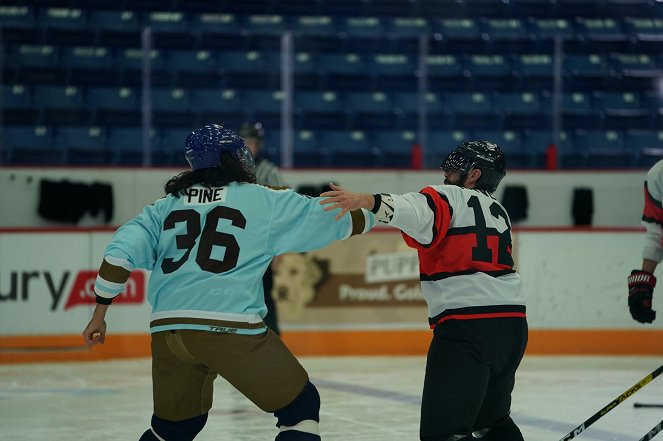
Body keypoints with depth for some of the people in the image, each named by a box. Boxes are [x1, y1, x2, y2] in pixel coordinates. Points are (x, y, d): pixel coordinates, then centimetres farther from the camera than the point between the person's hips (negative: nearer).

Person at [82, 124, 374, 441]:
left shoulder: (166, 206, 18)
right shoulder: (266, 202, 8)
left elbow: (120, 254, 8)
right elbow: (331, 218, 13)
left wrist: (99, 313, 14)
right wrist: (369, 216, 32)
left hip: (167, 330, 5)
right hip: (230, 327, -5)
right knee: (301, 406, 8)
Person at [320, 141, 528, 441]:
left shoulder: (450, 197, -1)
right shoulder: (498, 212, 24)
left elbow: (417, 211, -23)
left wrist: (365, 201, -38)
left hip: (467, 323, -9)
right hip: (512, 323, 9)